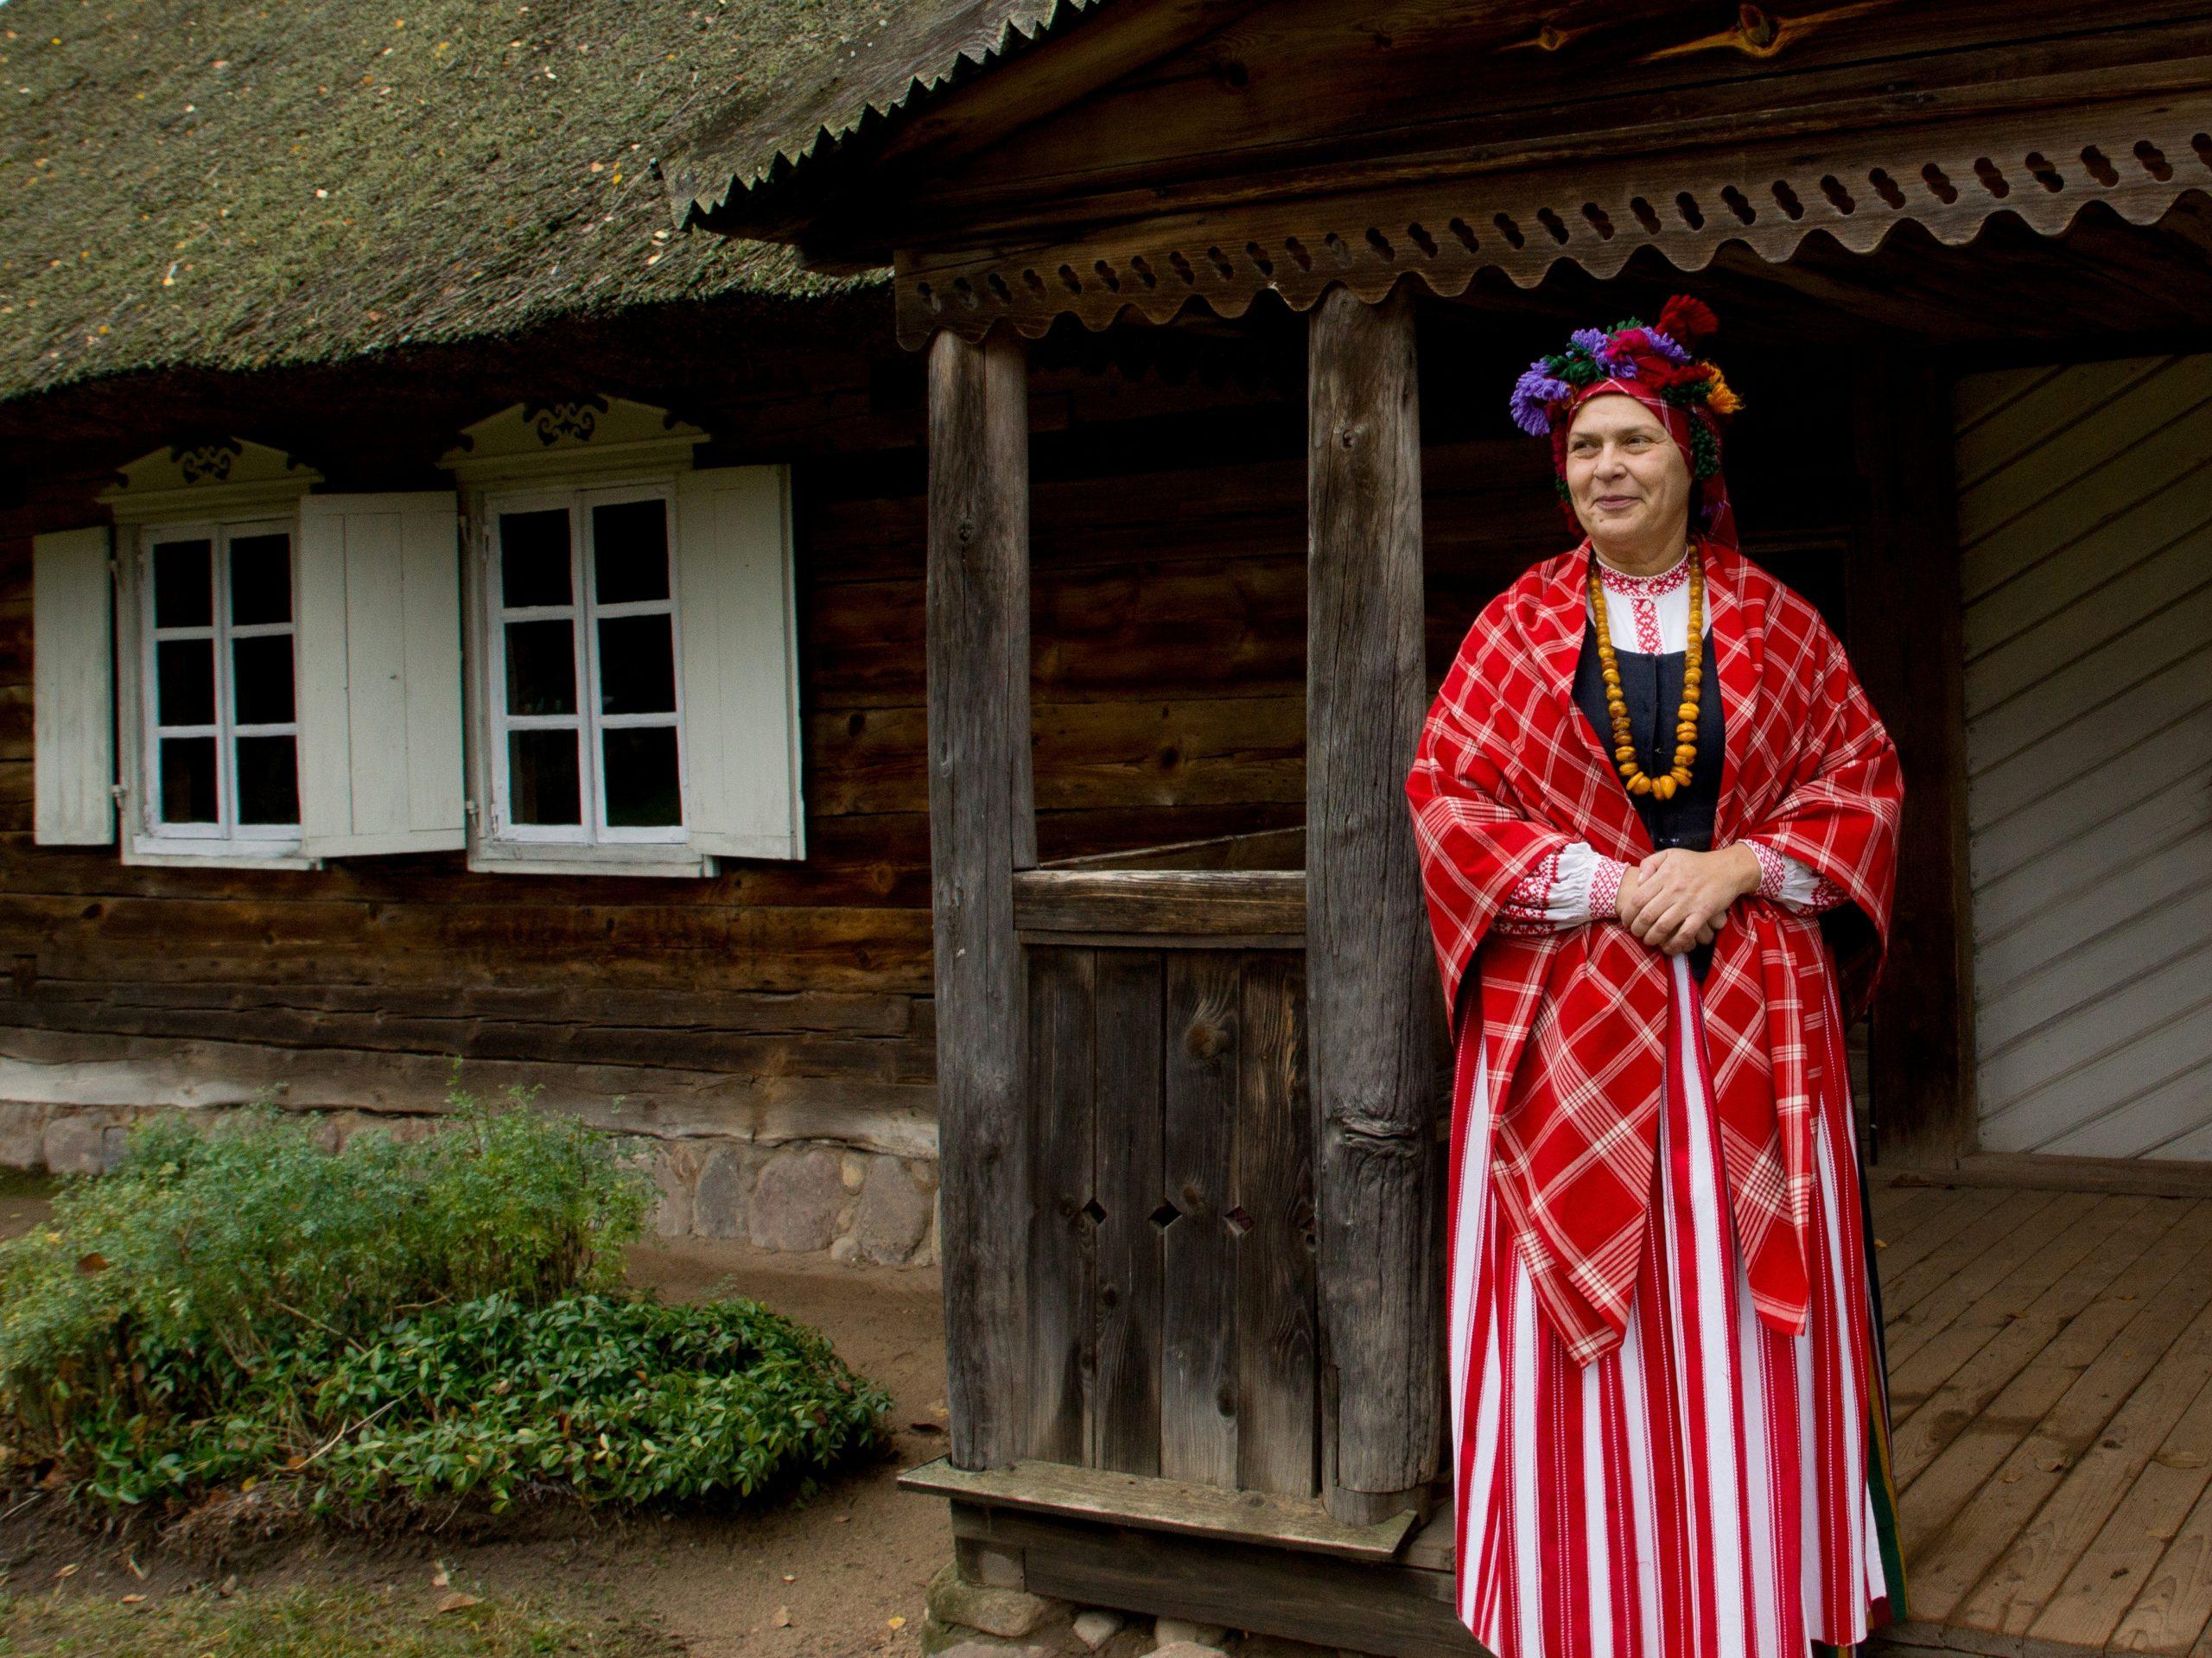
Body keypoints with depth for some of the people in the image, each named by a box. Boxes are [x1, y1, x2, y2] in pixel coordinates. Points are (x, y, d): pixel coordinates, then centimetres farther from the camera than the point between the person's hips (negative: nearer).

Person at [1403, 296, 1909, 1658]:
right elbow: (1444, 794, 0)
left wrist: (1736, 868, -12)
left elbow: (1864, 780, 6)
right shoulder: (1517, 628, 7)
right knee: (1580, 1330, 1)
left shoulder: (1776, 624, 9)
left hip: (1751, 1025, 1)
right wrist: (1607, 884, -12)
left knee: (1750, 1314, 4)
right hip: (1567, 1025, 0)